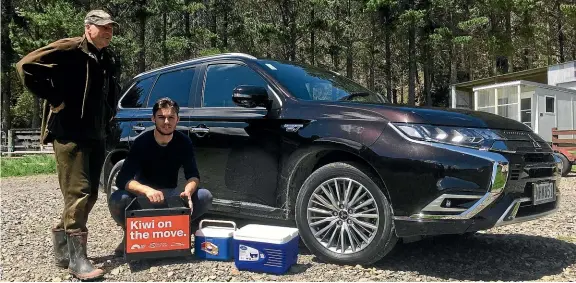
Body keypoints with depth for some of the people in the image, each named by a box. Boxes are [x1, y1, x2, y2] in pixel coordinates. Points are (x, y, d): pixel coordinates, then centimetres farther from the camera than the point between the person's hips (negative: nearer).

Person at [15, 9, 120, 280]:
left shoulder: (108, 59, 15)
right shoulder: (69, 50, -9)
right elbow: (26, 66, -17)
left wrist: (108, 116, 14)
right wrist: (54, 100, -16)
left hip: (97, 136, 8)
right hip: (70, 134, -8)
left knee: (89, 194, 11)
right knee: (78, 193, -10)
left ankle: (61, 243, 28)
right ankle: (76, 258, -3)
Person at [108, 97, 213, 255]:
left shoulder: (184, 142, -11)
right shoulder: (142, 142, -19)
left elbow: (193, 175, -13)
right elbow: (122, 179, -27)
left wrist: (187, 191, -38)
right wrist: (147, 190, -48)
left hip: (170, 195, 2)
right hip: (143, 196, -2)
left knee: (205, 196, -23)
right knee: (117, 200, -34)